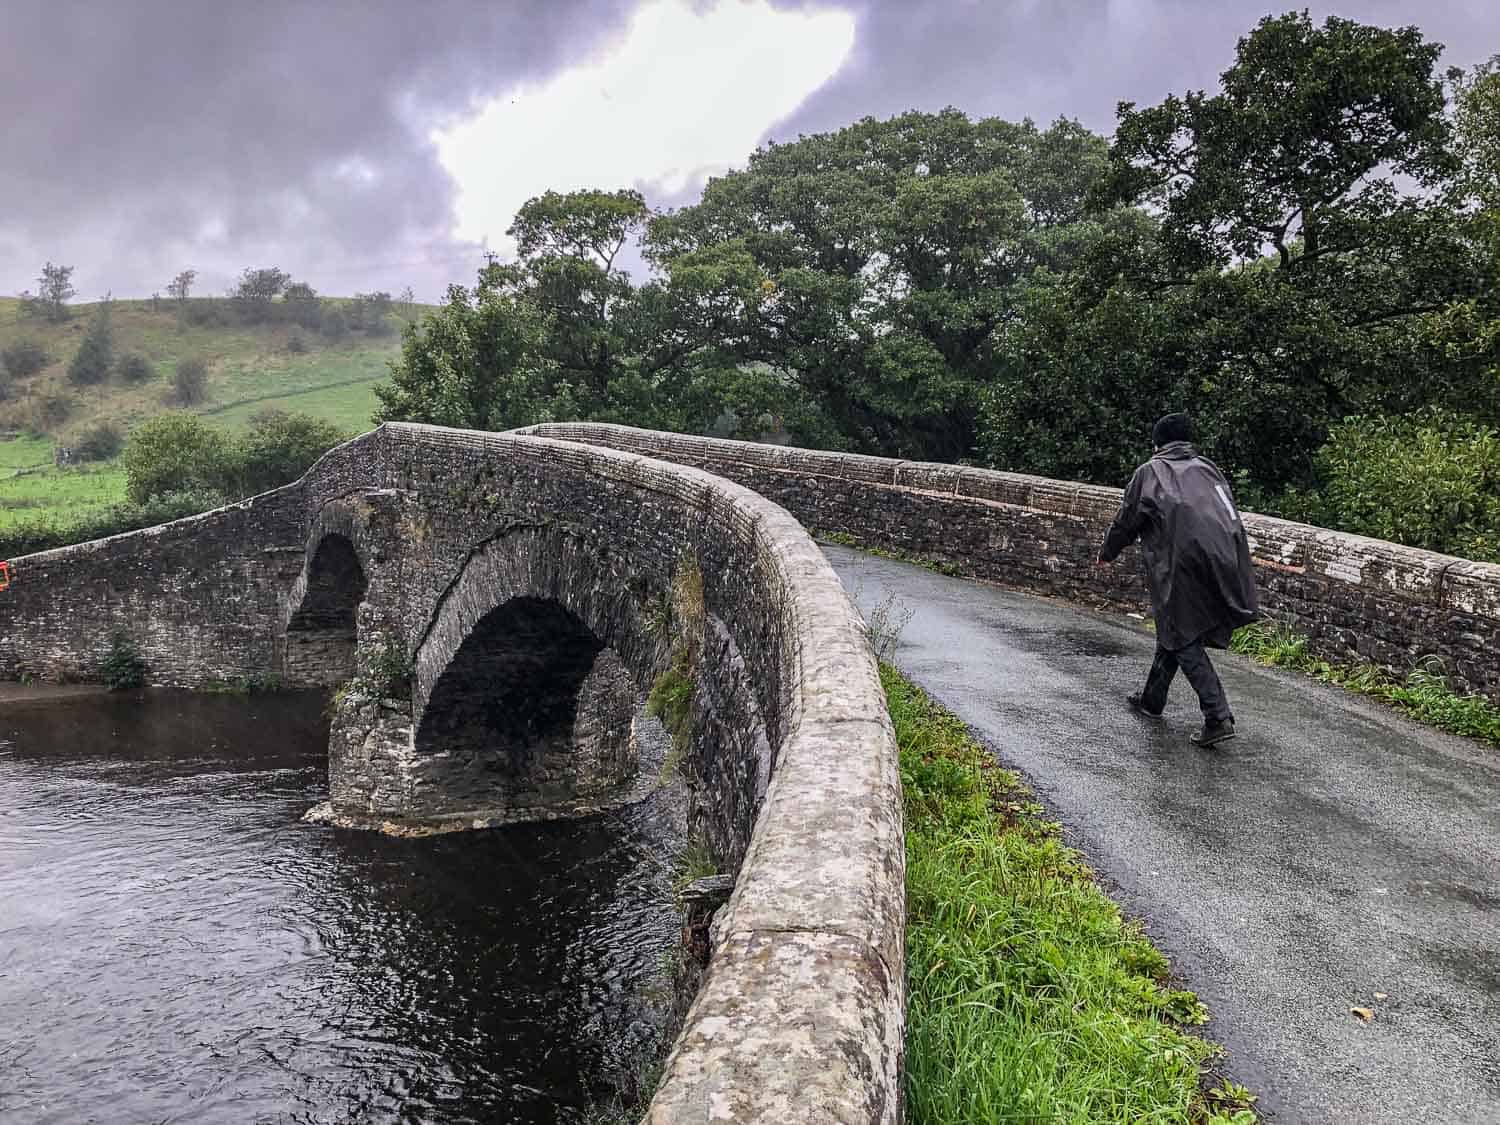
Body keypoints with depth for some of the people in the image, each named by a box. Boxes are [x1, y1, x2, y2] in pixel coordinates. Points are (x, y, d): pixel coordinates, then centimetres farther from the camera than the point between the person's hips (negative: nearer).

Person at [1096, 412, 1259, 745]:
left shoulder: (1149, 473, 4)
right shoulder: (1207, 468, 18)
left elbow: (1126, 521, 9)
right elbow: (1230, 514, 21)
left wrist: (1107, 553, 26)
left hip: (1181, 568, -6)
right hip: (1223, 565, 6)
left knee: (1184, 641, 1)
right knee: (1174, 629, 21)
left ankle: (1218, 717, -10)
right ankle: (1153, 699, 34)